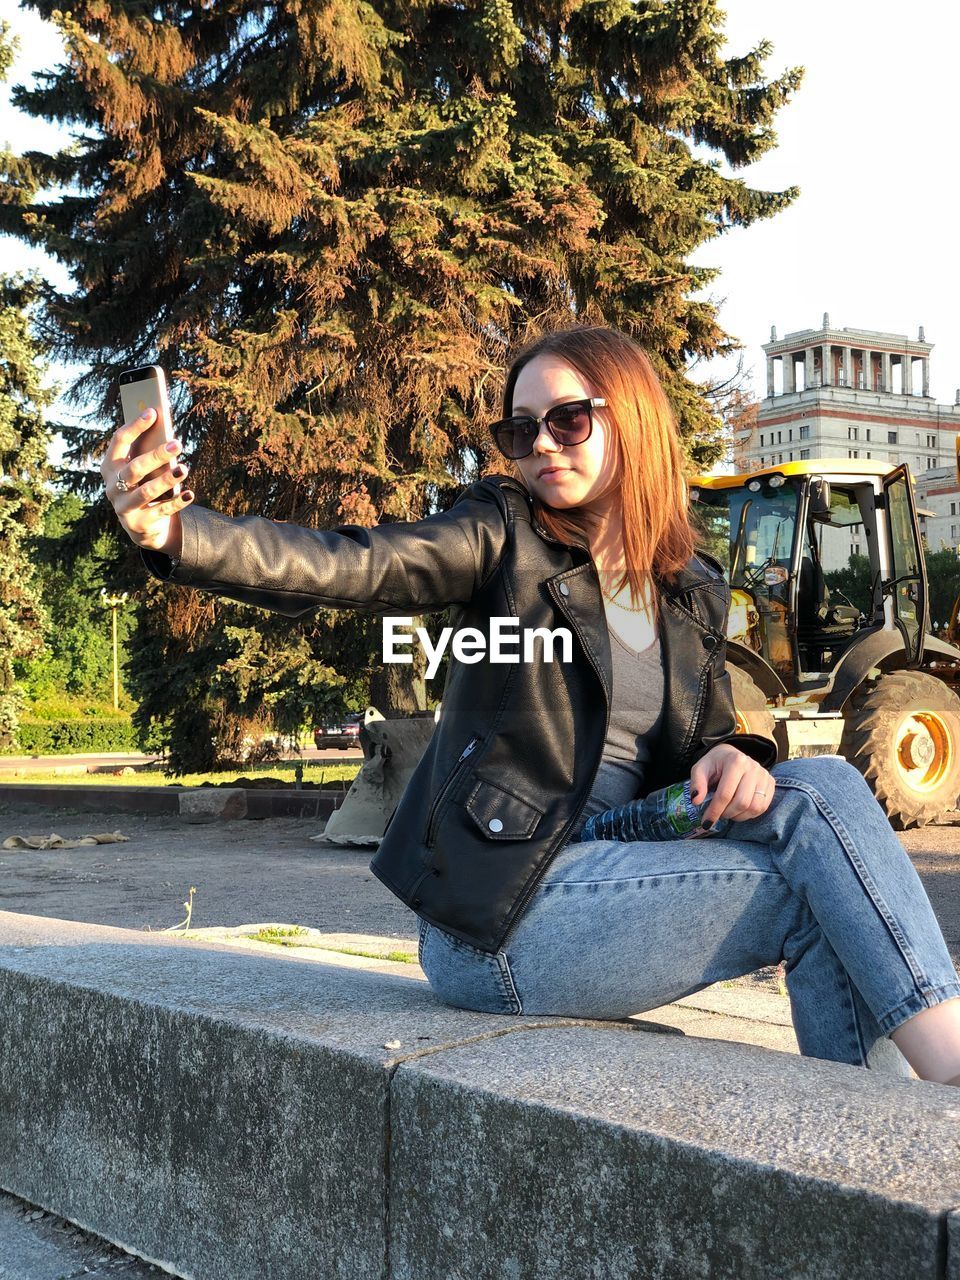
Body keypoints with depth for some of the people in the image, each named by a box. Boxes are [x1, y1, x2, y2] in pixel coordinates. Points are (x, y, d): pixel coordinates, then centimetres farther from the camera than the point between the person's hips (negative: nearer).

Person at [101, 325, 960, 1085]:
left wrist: (734, 762, -9)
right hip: (499, 910, -6)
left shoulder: (694, 595, 12)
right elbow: (339, 567, -18)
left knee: (822, 788, -14)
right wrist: (173, 531, -35)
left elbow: (704, 743, 17)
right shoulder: (504, 539, -4)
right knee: (814, 880, -18)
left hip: (613, 873, 6)